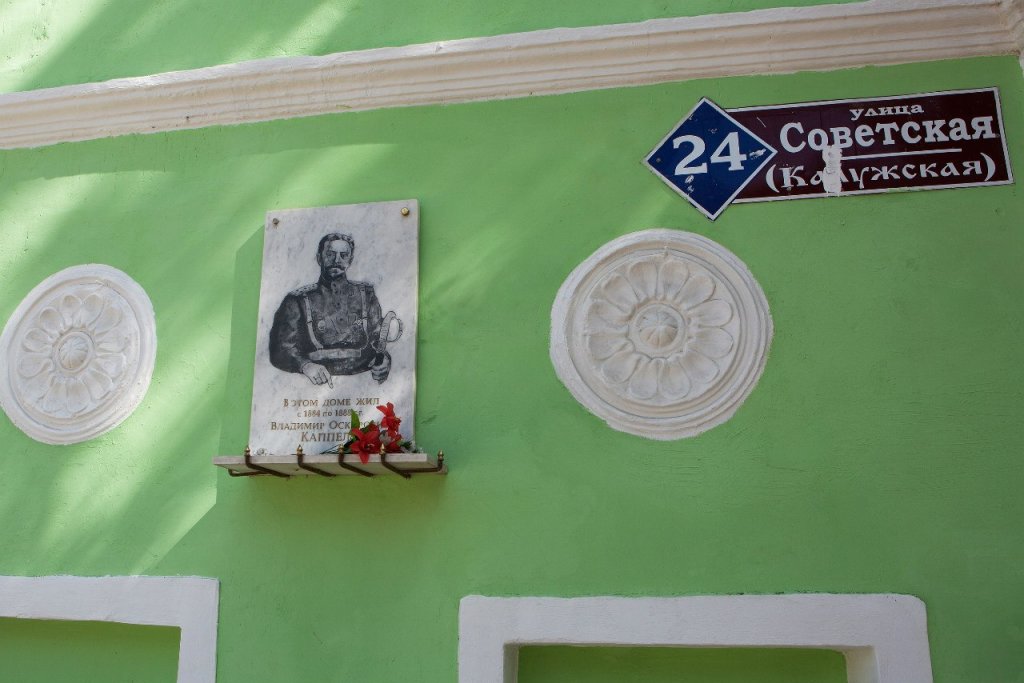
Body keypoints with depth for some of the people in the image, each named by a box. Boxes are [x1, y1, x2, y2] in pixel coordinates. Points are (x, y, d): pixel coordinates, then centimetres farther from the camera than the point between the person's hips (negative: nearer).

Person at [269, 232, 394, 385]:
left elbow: (378, 339, 15)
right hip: (318, 384, -1)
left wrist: (383, 358, -9)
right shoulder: (299, 300, 10)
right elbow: (281, 349, 2)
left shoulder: (365, 294, 18)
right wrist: (306, 365, -20)